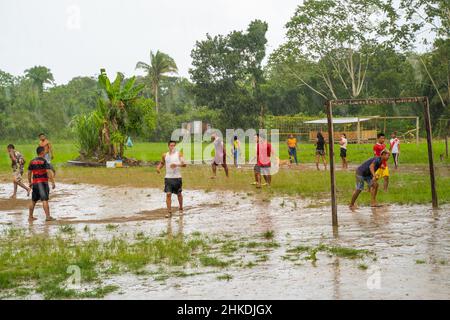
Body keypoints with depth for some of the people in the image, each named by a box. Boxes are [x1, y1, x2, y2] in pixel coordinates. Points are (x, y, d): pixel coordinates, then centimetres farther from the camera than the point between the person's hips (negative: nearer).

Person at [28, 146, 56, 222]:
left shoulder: (32, 161, 10)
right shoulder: (44, 161, -8)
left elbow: (29, 173, 15)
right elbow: (49, 172, -15)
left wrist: (30, 182, 25)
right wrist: (53, 182, -14)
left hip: (35, 183, 6)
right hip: (43, 182, -6)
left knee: (33, 200, 15)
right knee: (45, 199, -11)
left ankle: (30, 216, 22)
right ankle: (48, 216, -16)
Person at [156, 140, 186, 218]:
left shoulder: (179, 154, -2)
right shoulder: (165, 155, 6)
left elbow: (184, 164, -10)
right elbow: (162, 163, 23)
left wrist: (177, 165, -26)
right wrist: (158, 167, 3)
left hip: (177, 177, -1)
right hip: (168, 177, 1)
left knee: (179, 194, 13)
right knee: (168, 194, -8)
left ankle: (181, 208, 34)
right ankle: (169, 212, -5)